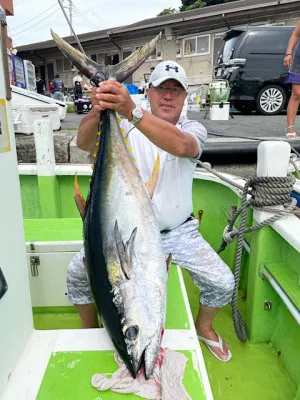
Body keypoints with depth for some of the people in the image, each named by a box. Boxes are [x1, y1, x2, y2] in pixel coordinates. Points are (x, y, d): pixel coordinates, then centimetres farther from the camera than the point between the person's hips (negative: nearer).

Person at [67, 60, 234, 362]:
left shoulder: (193, 129, -7)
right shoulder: (127, 127, -5)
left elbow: (181, 146, -33)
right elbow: (83, 143, -22)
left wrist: (132, 112, -47)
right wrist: (97, 111, -44)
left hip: (178, 231, 0)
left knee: (223, 283, -9)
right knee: (77, 272, -10)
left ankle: (203, 327, 27)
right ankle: (90, 332, 22)